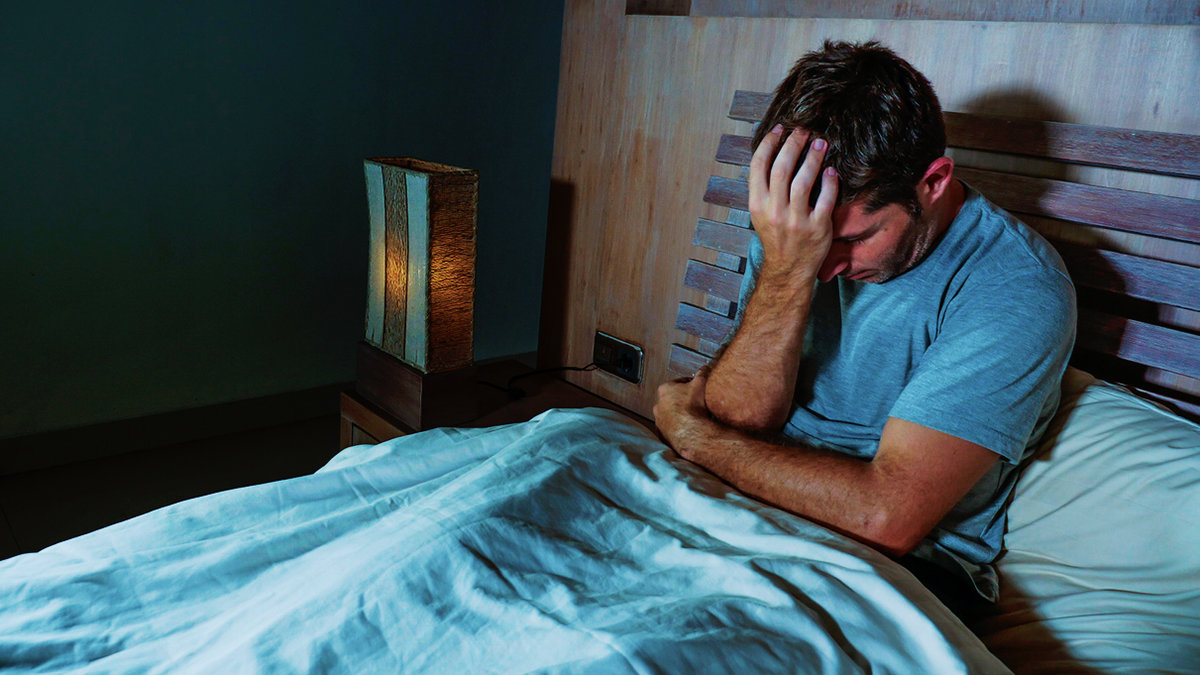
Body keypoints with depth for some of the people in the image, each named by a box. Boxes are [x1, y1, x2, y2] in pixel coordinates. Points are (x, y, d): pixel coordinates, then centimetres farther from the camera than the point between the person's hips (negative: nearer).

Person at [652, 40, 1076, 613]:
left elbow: (886, 519, -28)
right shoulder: (791, 229, -3)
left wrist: (688, 426, -16)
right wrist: (785, 273, -26)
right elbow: (739, 419, -10)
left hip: (912, 563, -3)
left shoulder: (1016, 290, -19)